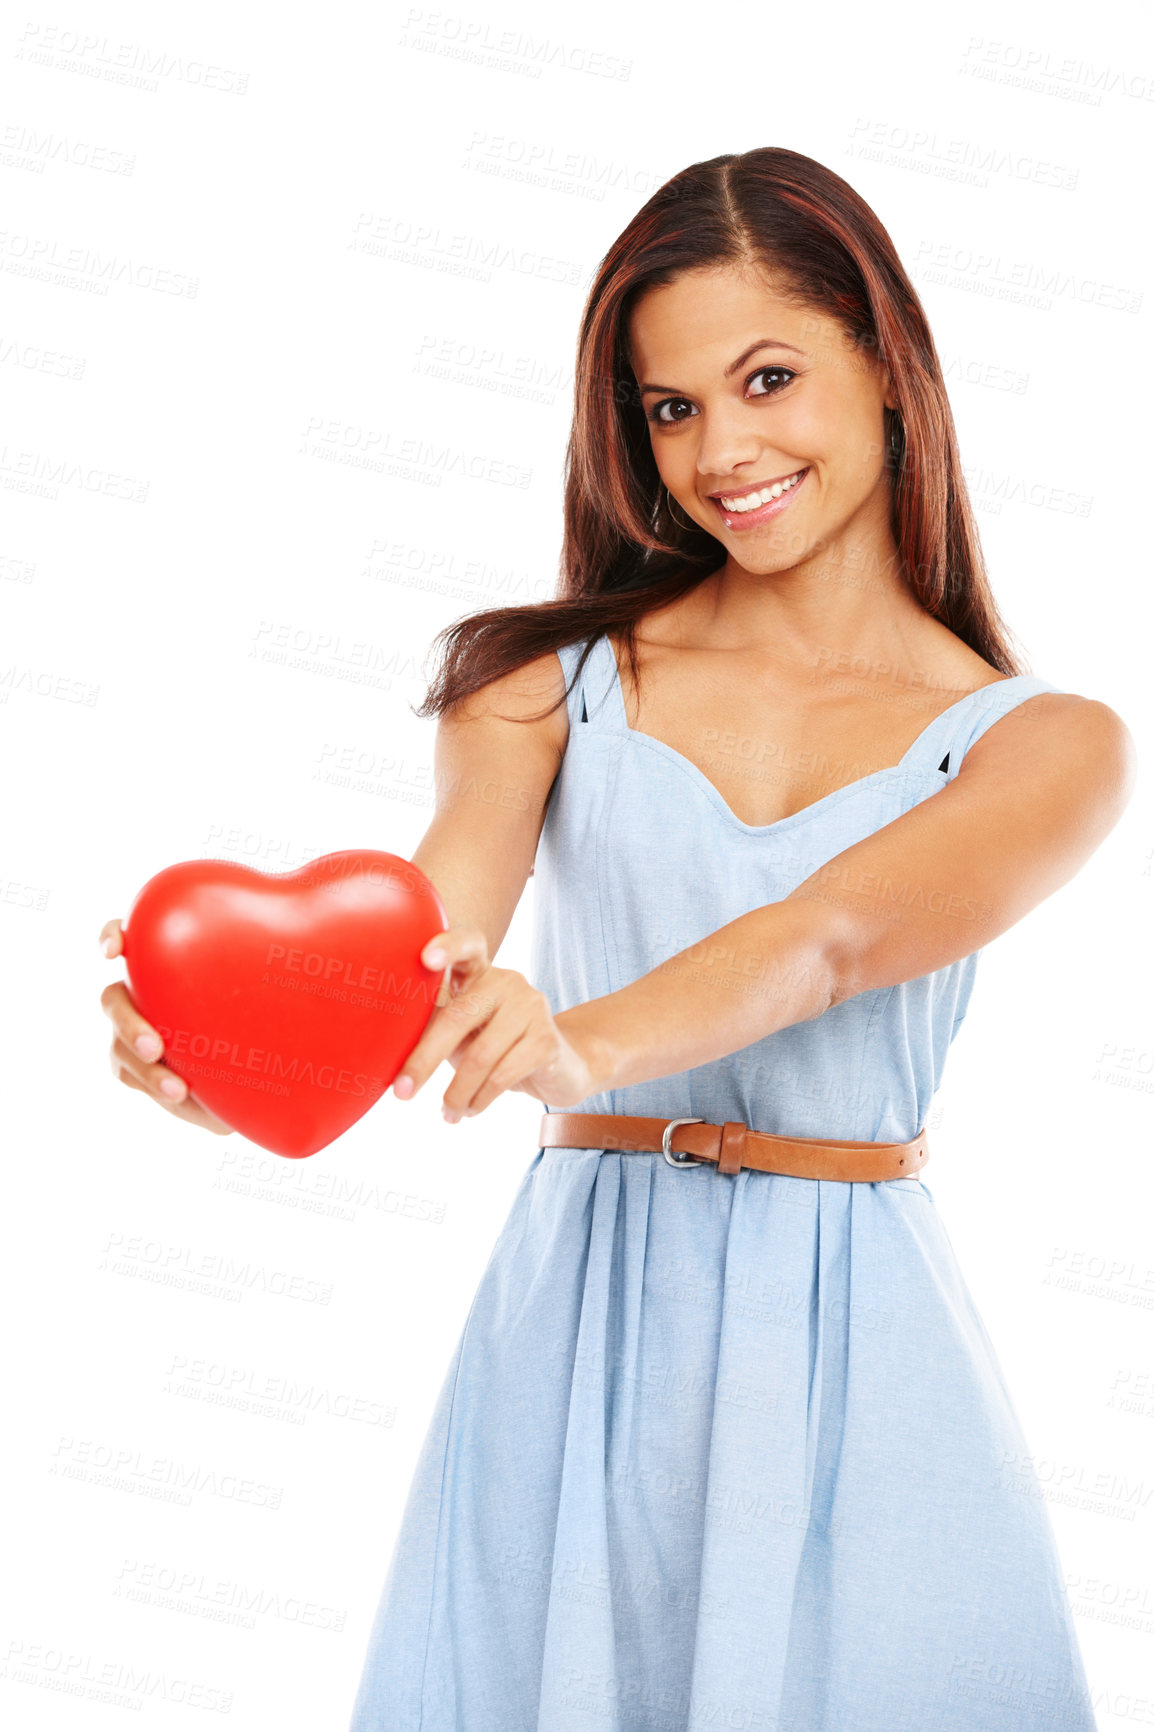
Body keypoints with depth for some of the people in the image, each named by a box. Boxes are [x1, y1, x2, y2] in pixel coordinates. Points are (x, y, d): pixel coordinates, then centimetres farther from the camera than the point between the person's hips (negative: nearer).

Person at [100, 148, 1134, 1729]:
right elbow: (431, 922, -13)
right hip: (581, 1319, 1)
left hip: (860, 1356, 0)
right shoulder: (558, 679, 4)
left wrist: (578, 1044, -36)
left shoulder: (1044, 746, 1)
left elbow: (826, 941, -17)